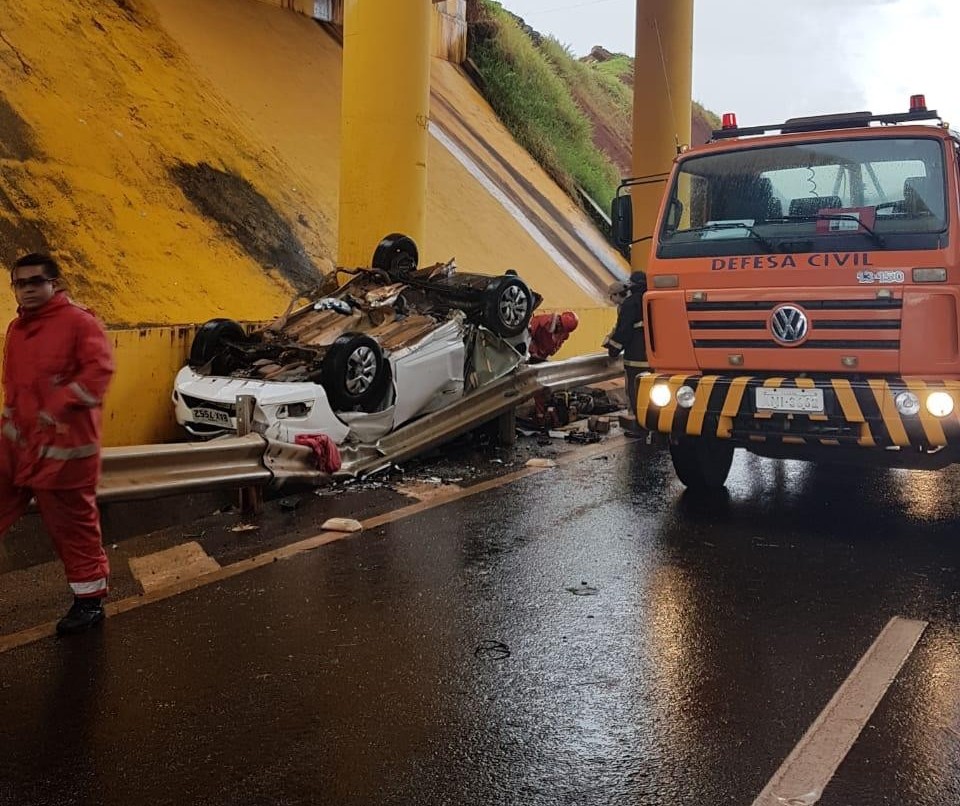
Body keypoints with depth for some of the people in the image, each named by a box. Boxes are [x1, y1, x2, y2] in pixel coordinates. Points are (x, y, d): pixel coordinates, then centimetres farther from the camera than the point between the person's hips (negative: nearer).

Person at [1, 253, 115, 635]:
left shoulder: (78, 321, -11)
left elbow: (99, 370, -23)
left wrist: (57, 406, -26)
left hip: (62, 447, -8)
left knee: (74, 524, 2)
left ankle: (89, 601, 17)